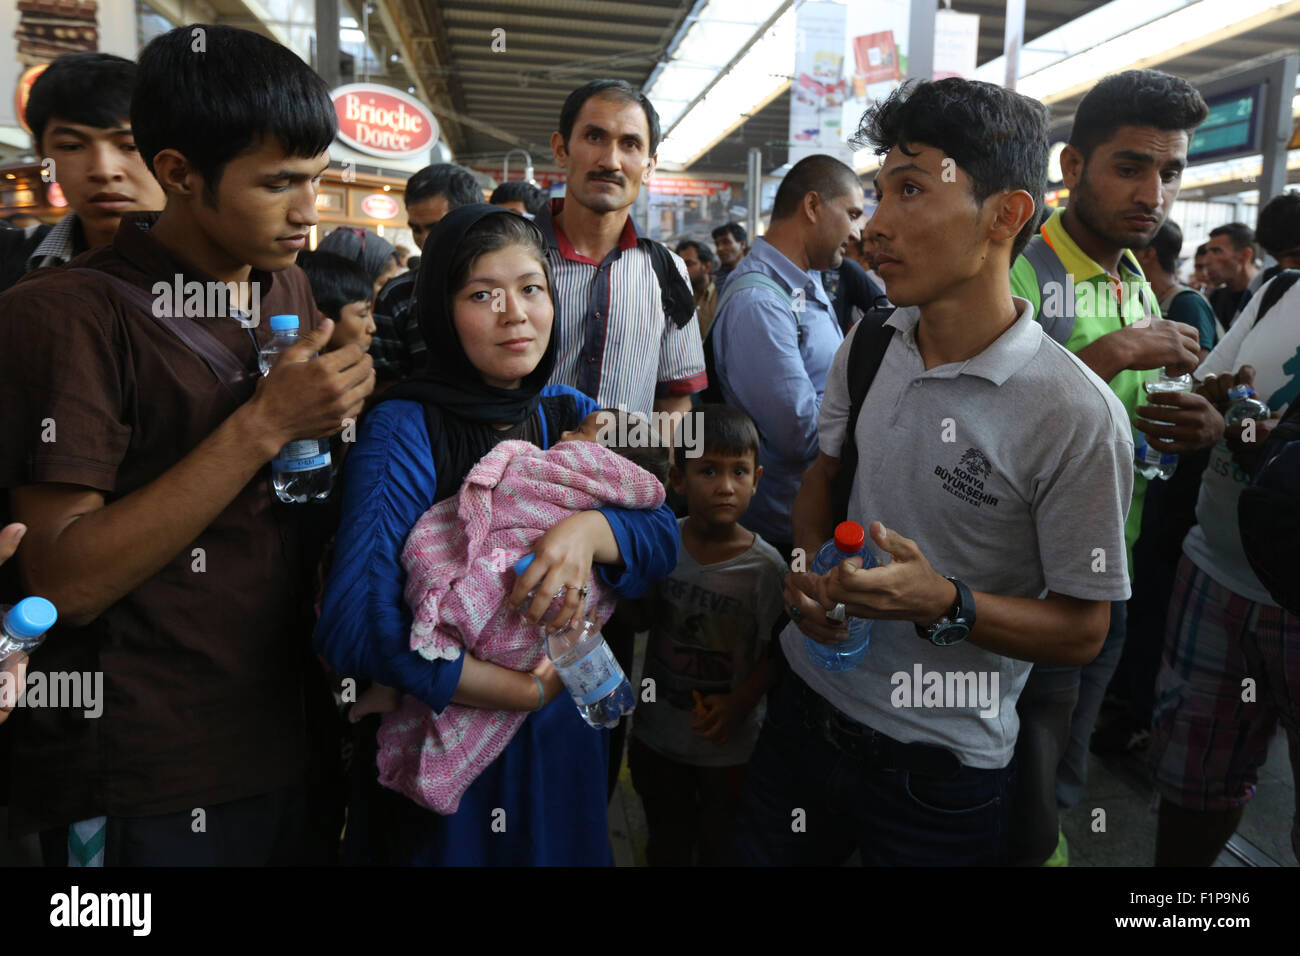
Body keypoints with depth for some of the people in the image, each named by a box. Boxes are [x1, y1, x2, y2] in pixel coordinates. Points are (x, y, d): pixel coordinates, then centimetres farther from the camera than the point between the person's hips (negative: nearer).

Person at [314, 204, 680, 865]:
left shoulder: (574, 416, 0)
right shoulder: (404, 431, -18)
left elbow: (663, 537, -8)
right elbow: (353, 622, -28)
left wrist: (590, 529, -30)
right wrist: (525, 691, -24)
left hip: (565, 738, 5)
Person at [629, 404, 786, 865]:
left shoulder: (765, 567, -19)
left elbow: (774, 654, -12)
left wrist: (740, 703, -25)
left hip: (728, 746, -3)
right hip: (656, 735, 3)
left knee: (720, 848, 21)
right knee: (666, 845, 26)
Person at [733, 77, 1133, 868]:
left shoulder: (1077, 415, -20)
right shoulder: (866, 347, -1)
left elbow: (1082, 631, -12)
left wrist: (945, 605, -28)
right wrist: (812, 567, -7)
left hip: (938, 765, -5)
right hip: (805, 702, 5)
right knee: (763, 853, 21)